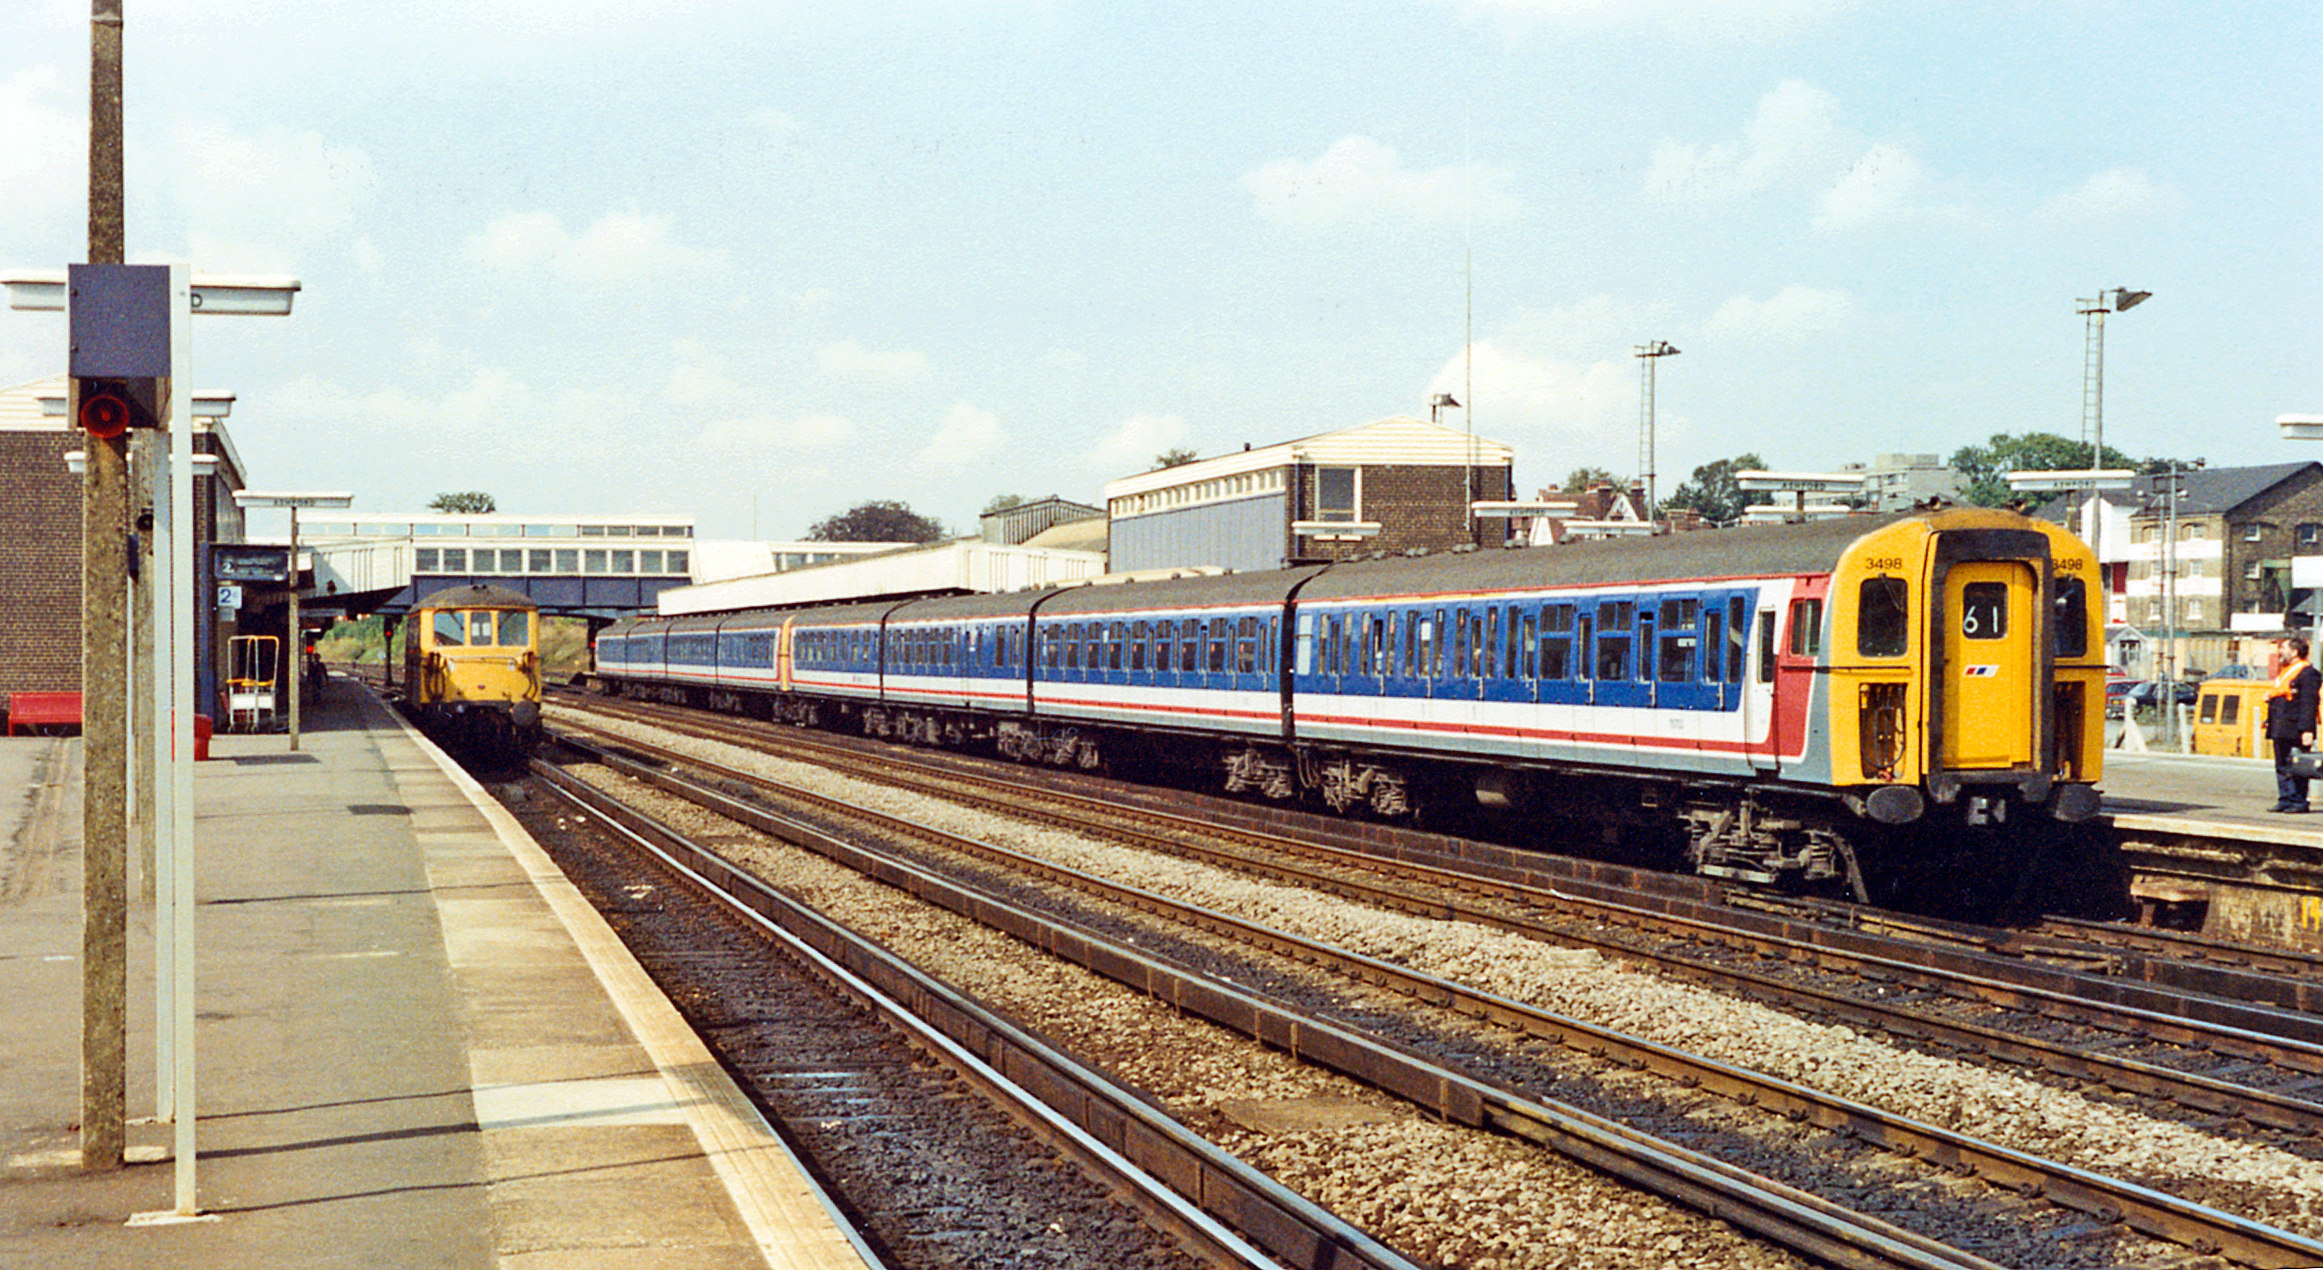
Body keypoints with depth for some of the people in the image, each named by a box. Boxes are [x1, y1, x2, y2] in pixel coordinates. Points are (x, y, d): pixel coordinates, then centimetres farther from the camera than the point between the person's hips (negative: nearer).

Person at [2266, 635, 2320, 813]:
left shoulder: (2308, 673, -11)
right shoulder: (2284, 672, 19)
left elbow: (2309, 703, -17)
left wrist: (2307, 730, -22)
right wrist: (2270, 696, 11)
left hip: (2295, 731, -10)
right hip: (2281, 731, 10)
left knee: (2297, 769, -5)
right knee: (2282, 767, 11)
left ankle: (2299, 802, 0)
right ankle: (2285, 800, 17)